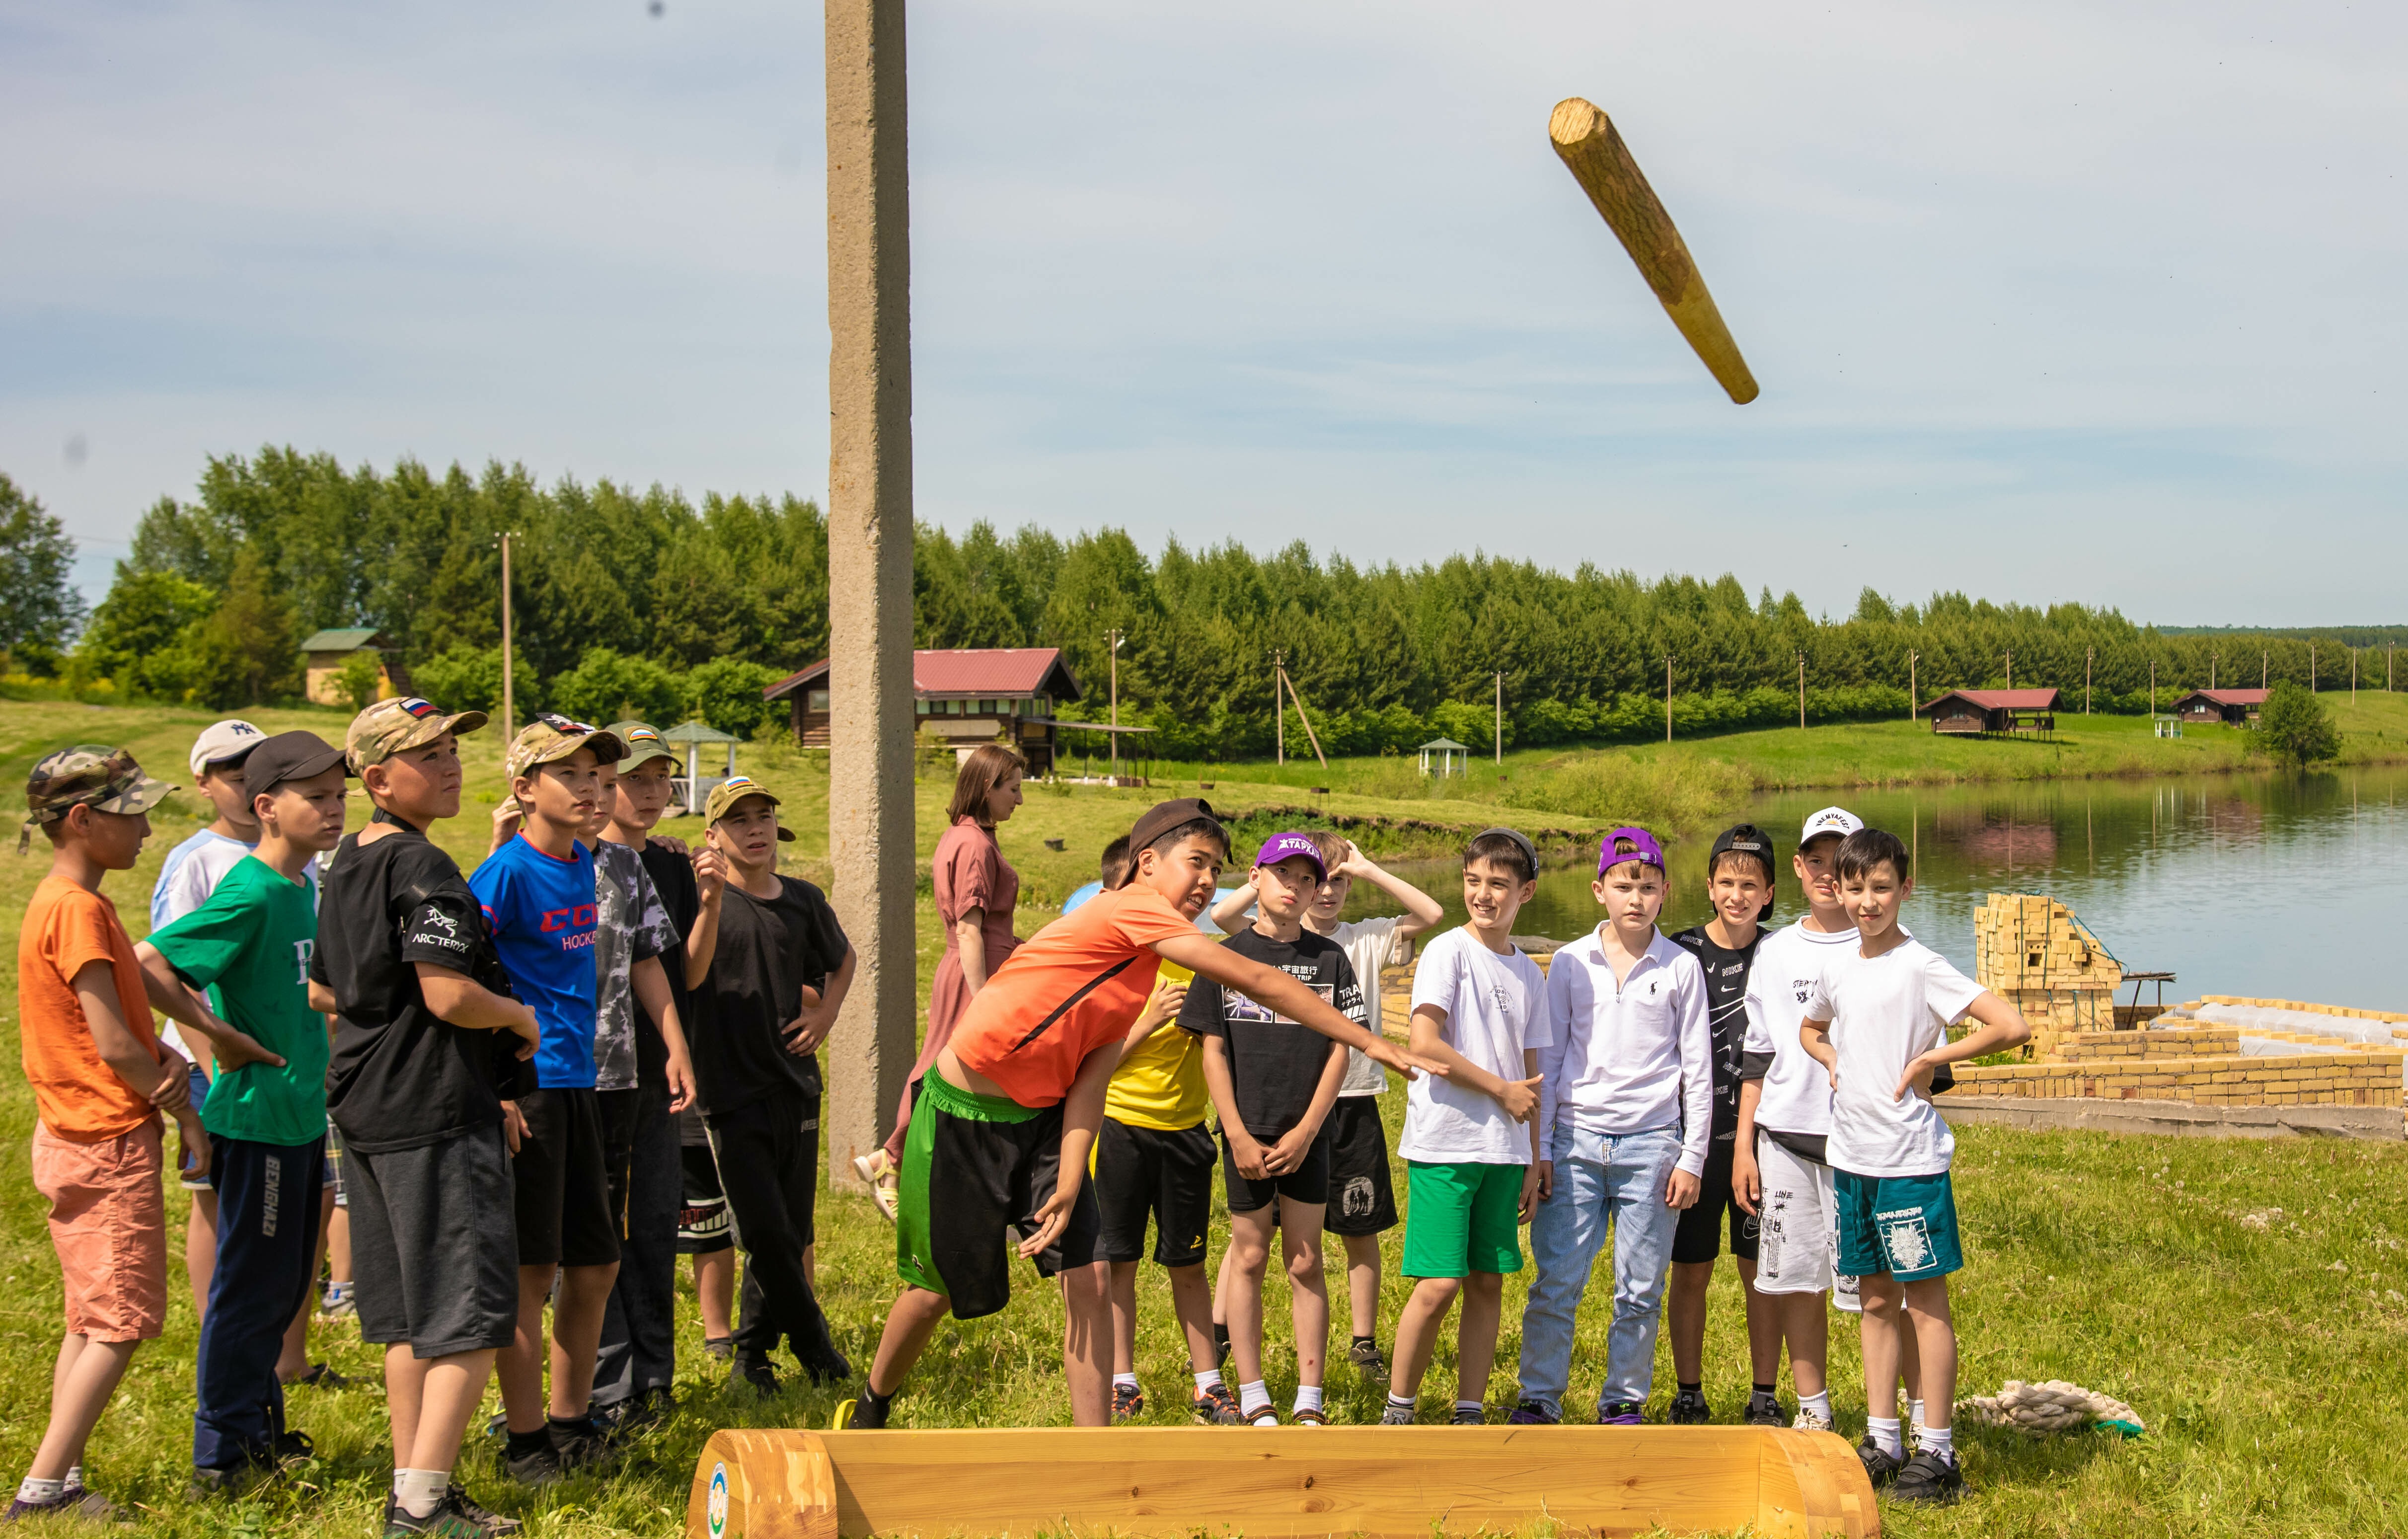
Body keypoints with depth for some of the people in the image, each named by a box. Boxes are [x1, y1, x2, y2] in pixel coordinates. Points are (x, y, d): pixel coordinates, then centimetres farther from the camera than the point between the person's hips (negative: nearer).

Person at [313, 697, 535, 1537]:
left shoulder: (344, 863, 13)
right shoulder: (422, 868, -17)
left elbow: (321, 989, 21)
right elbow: (450, 996, -24)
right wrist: (520, 1017, -6)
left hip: (367, 1109, 10)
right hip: (435, 1111, -10)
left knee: (406, 1317, 16)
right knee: (469, 1316, -5)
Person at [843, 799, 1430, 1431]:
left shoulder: (1144, 974, 8)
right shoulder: (1128, 907, -19)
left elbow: (1091, 1081, -3)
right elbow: (1256, 981, -23)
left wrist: (1070, 1184, -17)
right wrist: (1368, 1042, -22)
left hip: (1042, 1119, 8)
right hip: (963, 1118, -8)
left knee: (1089, 1276, -6)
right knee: (943, 1286, 7)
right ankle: (869, 1411, 35)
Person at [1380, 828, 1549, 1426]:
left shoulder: (1528, 972, 13)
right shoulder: (1449, 952, -5)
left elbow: (1530, 1076, 16)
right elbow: (1425, 1042, -16)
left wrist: (1534, 1163, 11)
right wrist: (1503, 1090, -8)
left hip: (1505, 1151, 6)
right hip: (1444, 1144, -6)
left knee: (1489, 1282, 6)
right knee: (1439, 1285, -8)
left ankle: (1469, 1415, 14)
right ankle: (1397, 1412, 6)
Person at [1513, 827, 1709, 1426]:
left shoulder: (1681, 968, 3)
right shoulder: (1570, 962, 5)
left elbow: (1698, 1067, 6)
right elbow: (1547, 1057, 8)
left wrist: (1692, 1157, 2)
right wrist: (1539, 1147, 3)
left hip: (1650, 1143, 0)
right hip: (1577, 1140, 0)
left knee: (1641, 1289, 4)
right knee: (1557, 1282, -2)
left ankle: (1624, 1400, 18)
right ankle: (1539, 1399, 9)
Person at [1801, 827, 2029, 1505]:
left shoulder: (1921, 966, -12)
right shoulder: (1836, 965, 8)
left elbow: (2012, 1027, -20)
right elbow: (1811, 1029, 30)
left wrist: (1930, 1060, -14)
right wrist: (1835, 1063, 9)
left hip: (1909, 1157, -7)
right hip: (1851, 1155, 7)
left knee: (1925, 1300, 0)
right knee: (1876, 1299, 12)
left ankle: (1938, 1453, 6)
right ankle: (1882, 1442, 20)